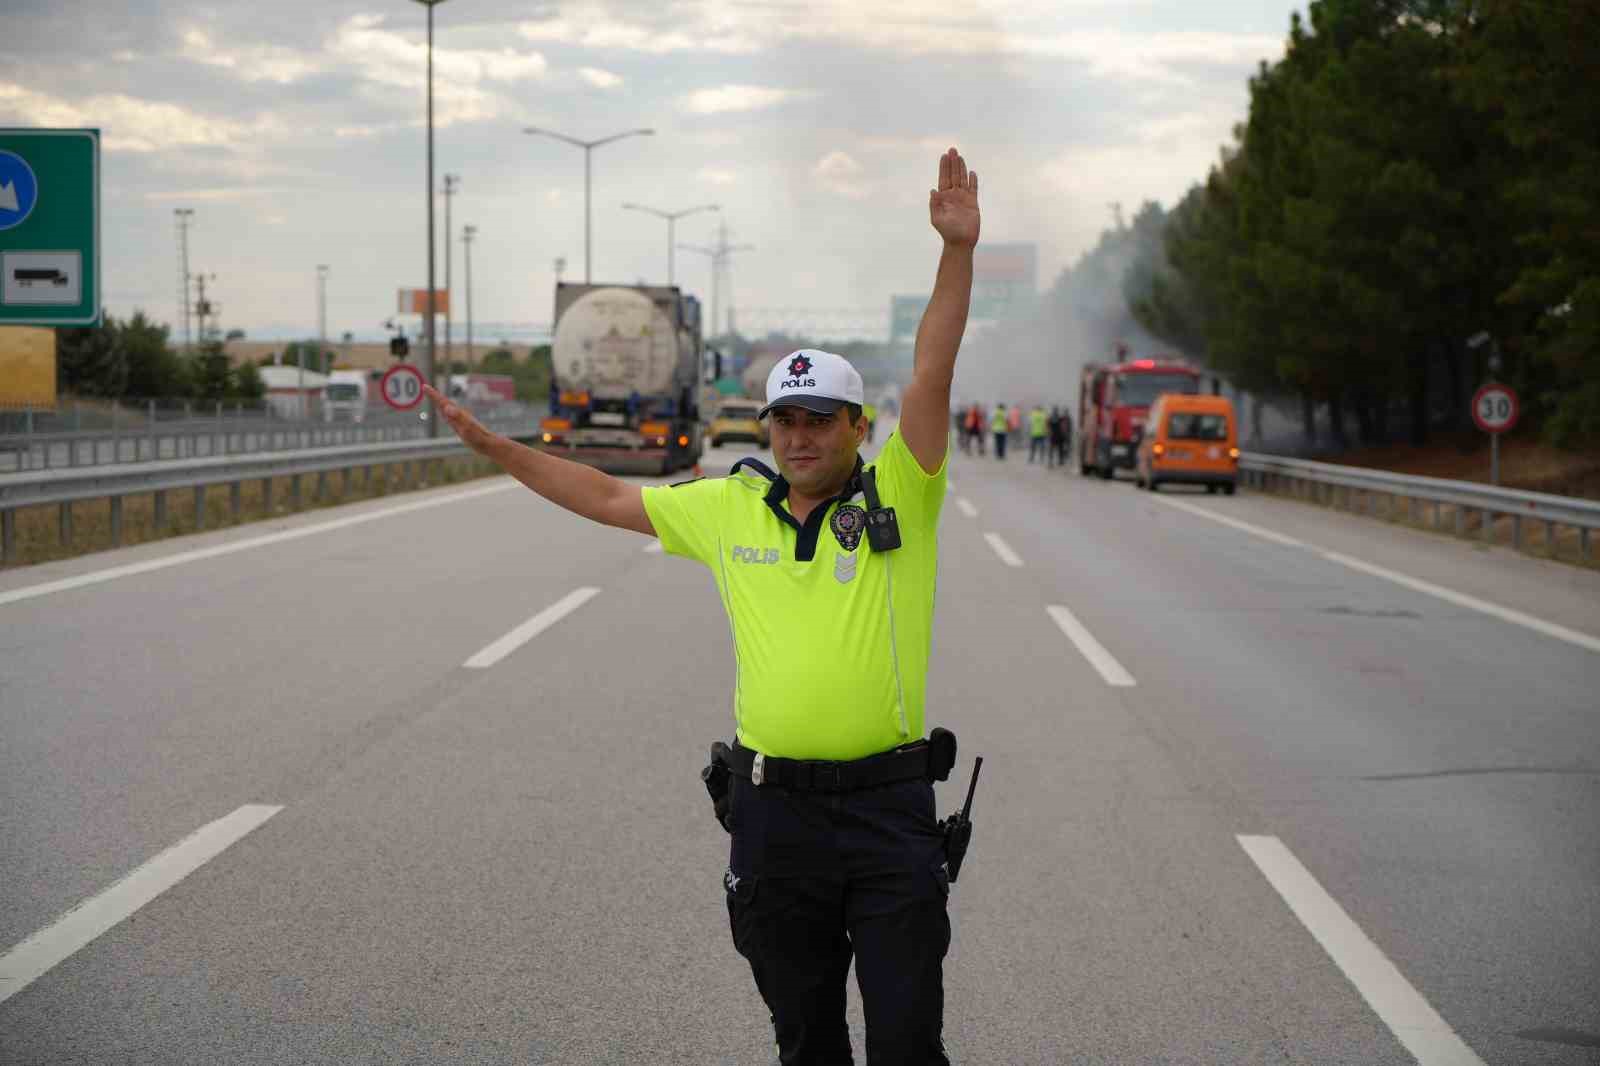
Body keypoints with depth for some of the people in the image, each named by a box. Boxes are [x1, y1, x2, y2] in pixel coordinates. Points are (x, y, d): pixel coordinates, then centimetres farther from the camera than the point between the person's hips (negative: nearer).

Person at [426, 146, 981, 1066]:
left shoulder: (898, 497, -2)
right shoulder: (729, 507, 9)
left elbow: (933, 373, -15)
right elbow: (609, 498, 19)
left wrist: (958, 250, -26)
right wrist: (494, 445, 21)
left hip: (890, 806, -3)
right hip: (774, 809, 4)